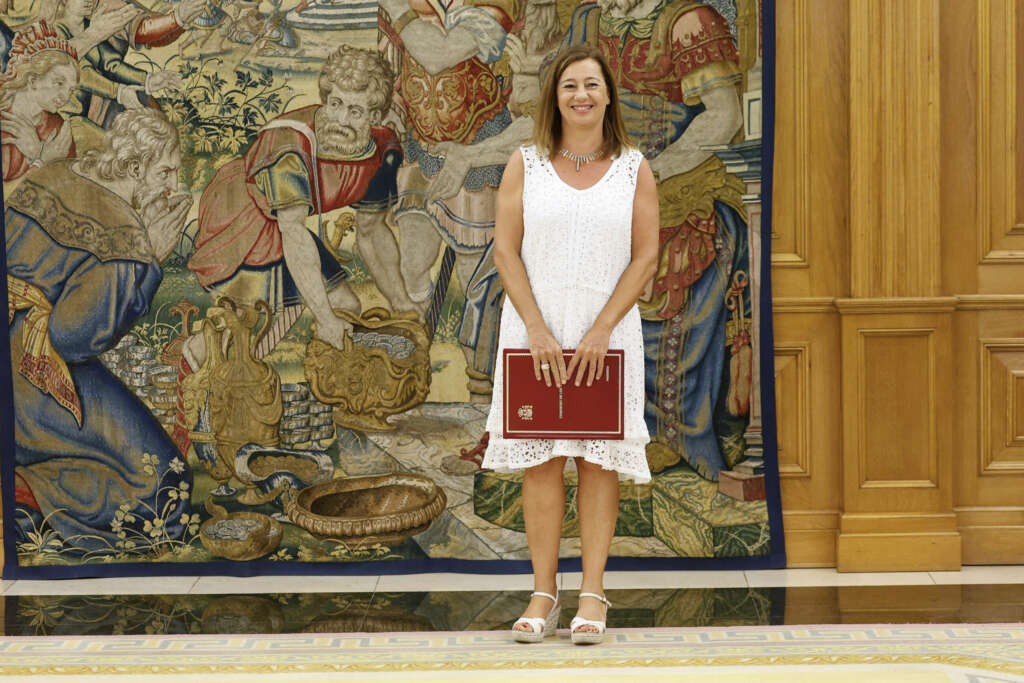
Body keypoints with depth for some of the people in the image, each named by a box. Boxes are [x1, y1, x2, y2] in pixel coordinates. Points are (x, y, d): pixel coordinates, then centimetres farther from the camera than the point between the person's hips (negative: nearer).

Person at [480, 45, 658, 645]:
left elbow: (646, 257, 0)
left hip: (607, 330, 0)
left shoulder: (634, 169, 4)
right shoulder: (526, 164, 4)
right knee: (539, 459, 0)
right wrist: (538, 330, -10)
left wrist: (601, 330, -11)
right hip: (536, 330, 0)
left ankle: (593, 596, 4)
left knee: (600, 460, -1)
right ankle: (544, 595, 7)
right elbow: (506, 251, 0)